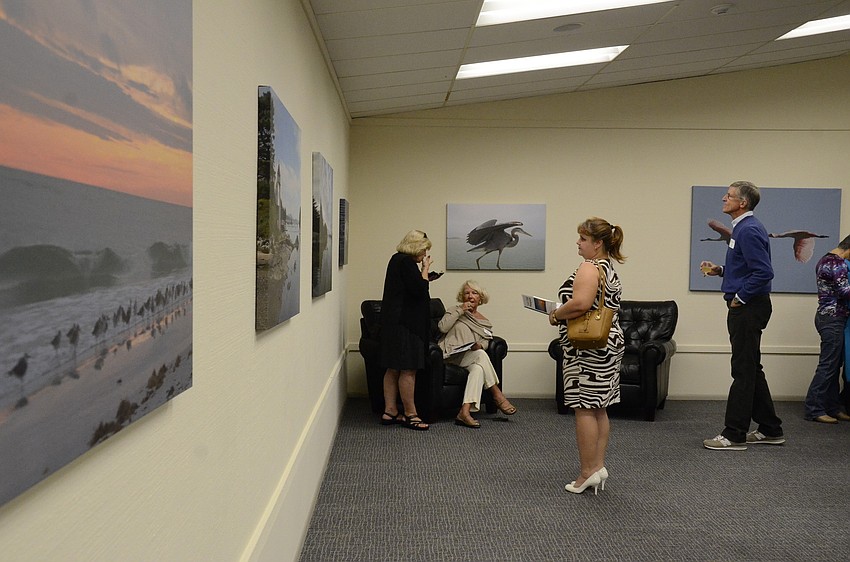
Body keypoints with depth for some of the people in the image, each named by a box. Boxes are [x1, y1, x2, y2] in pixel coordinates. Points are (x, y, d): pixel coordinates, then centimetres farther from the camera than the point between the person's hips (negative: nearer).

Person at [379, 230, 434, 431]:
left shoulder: (398, 259, 17)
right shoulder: (406, 262, -13)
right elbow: (420, 290, -17)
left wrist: (422, 272, 15)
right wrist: (425, 269, -6)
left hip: (394, 321, 11)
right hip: (404, 323, -11)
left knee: (393, 369, 12)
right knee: (408, 369, -5)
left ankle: (390, 411, 17)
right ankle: (410, 414, 1)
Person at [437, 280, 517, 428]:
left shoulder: (485, 323, 21)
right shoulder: (454, 311, 15)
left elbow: (485, 343, 10)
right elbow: (442, 327, -4)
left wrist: (479, 345, -14)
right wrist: (460, 311, -5)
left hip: (471, 358, 3)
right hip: (451, 355, -3)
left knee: (478, 368, -34)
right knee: (480, 355, -32)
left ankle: (465, 412, -45)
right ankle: (497, 395, -25)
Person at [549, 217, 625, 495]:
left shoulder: (589, 268, -14)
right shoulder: (609, 268, 18)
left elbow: (580, 303, -28)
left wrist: (556, 315, -11)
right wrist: (564, 315, 17)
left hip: (588, 348, -10)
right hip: (608, 344, 10)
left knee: (584, 408, -5)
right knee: (598, 409, 13)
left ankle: (587, 472, -1)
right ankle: (598, 466, 18)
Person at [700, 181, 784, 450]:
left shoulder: (749, 230, -17)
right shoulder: (742, 228, 16)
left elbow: (763, 272, -24)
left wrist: (740, 298, -16)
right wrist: (720, 270, 11)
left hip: (747, 308, -11)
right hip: (744, 308, 11)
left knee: (744, 371, -5)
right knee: (751, 370, 15)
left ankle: (734, 435, 2)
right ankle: (770, 430, 24)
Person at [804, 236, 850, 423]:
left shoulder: (825, 260, 17)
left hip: (826, 316, 10)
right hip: (833, 319, -10)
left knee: (834, 365, 13)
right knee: (828, 365, -6)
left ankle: (833, 408, 19)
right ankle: (814, 410, -2)